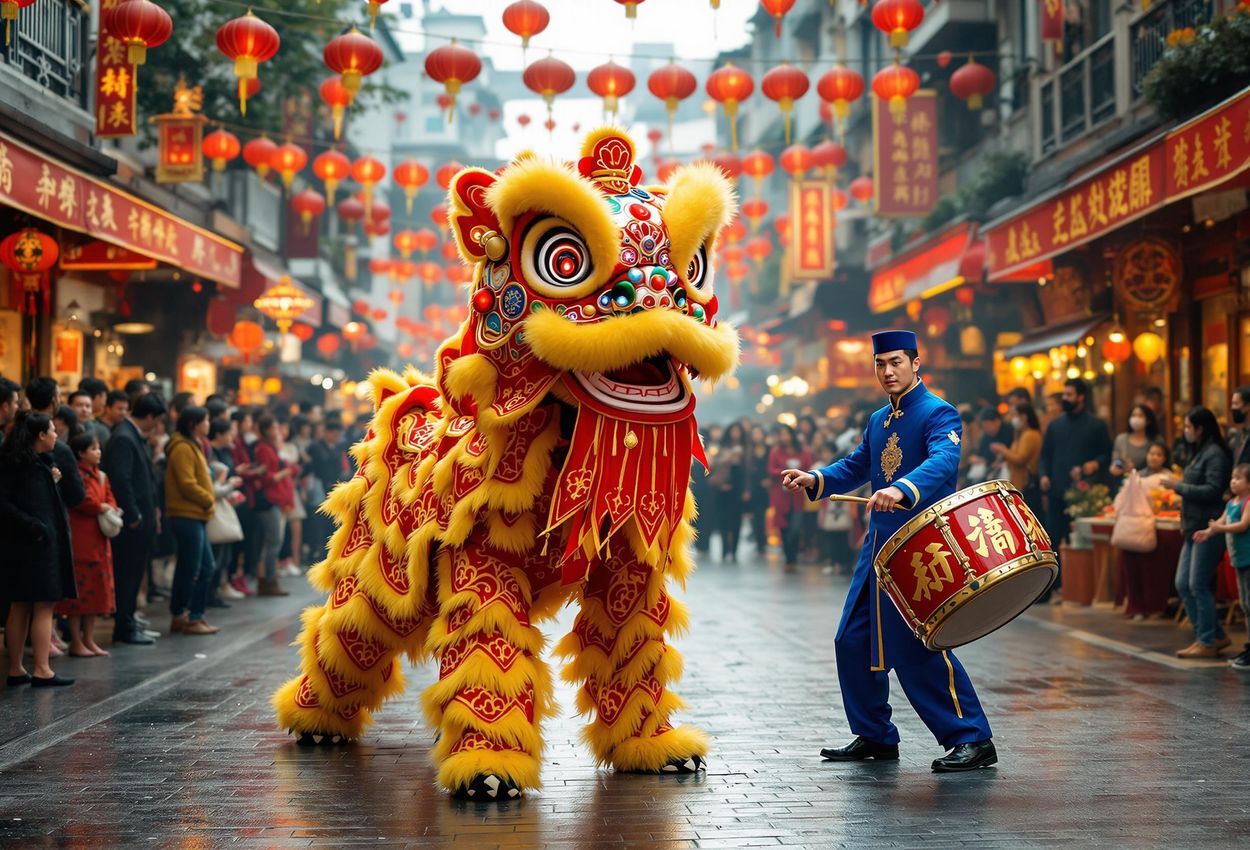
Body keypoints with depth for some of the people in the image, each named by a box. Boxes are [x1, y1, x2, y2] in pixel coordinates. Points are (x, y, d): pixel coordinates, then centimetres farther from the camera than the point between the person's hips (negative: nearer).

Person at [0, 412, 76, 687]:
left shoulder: (41, 461, 13)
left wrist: (52, 480, 7)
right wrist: (33, 525, -22)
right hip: (37, 543, -9)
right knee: (43, 606, -5)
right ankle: (41, 670, -5)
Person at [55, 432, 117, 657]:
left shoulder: (101, 476, 16)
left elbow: (110, 499, 14)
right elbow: (80, 501, -22)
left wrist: (111, 512, -6)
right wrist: (101, 508, -11)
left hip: (99, 541, 9)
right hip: (80, 541, -9)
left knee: (96, 590, 11)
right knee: (79, 590, -4)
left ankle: (89, 639, 18)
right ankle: (76, 642, 3)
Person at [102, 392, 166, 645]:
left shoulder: (135, 436, 14)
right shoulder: (123, 439, -17)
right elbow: (121, 480, -22)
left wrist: (151, 511, 14)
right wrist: (133, 516, -17)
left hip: (140, 518, 10)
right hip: (132, 520, -10)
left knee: (133, 573, 15)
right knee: (128, 574, -2)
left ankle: (126, 622, 23)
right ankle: (125, 628, 5)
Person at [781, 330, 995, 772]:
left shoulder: (939, 414, -9)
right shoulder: (878, 420, 17)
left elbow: (943, 462, -27)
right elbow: (855, 467, 23)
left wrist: (902, 490, -45)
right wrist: (814, 479, 5)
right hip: (879, 546, 9)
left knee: (918, 646, -12)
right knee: (853, 643, 9)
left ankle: (972, 740, -3)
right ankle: (874, 736, 22)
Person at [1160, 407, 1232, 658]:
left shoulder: (1215, 454, -12)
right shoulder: (1199, 453, 18)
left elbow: (1212, 490, -20)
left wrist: (1178, 486, -15)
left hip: (1208, 529, -10)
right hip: (1194, 529, 10)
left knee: (1198, 585, -6)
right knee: (1183, 584, 9)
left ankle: (1208, 642, 3)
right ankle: (1216, 635, 17)